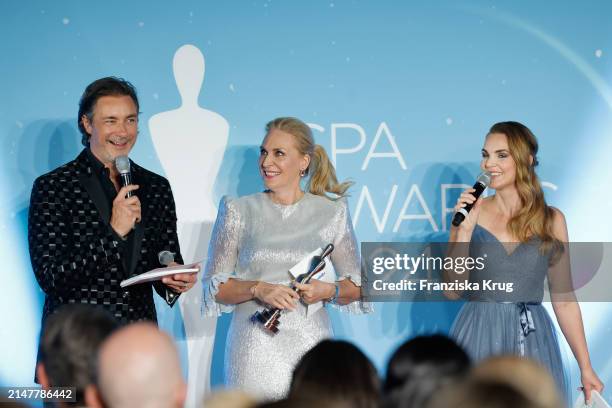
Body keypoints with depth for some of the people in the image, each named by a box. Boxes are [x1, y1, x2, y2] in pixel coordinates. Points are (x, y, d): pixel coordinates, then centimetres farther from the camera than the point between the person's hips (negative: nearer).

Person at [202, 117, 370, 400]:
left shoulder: (332, 212, 5)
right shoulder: (238, 211, 4)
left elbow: (357, 287, 10)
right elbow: (214, 286, 4)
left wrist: (329, 291, -11)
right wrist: (257, 289, -13)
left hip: (310, 345, 0)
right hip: (255, 349, 0)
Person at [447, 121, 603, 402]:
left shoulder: (552, 220, 2)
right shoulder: (469, 212, 1)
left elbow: (564, 299, 6)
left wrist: (586, 367, 3)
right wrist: (466, 228, -14)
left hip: (532, 340, 0)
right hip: (479, 335, 0)